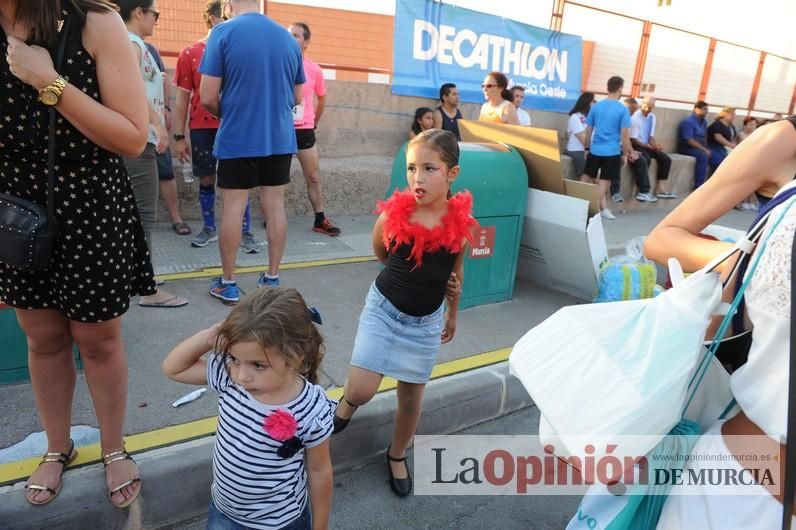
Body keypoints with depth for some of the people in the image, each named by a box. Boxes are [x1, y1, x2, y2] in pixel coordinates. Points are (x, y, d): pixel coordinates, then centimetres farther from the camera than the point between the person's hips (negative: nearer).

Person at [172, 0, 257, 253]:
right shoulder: (190, 53, 3)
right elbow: (182, 97, 3)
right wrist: (179, 136, -1)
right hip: (201, 127, 0)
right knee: (206, 179, 8)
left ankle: (245, 232, 4)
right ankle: (209, 228, 22)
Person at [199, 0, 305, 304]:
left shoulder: (223, 33, -6)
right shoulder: (288, 38, 7)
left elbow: (208, 98, -8)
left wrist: (225, 115, 12)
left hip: (237, 139, -3)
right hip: (280, 138, 4)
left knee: (233, 208, 5)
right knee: (275, 206, 9)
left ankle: (228, 284, 13)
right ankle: (272, 279, 17)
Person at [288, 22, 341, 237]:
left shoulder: (315, 70, -1)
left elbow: (321, 99, 14)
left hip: (304, 130, 2)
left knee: (314, 176, 5)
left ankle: (320, 220, 15)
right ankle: (271, 218, 20)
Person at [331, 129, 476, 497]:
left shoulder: (460, 223, -14)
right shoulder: (392, 215, -18)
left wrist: (453, 314, 15)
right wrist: (424, 277, -1)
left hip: (426, 321, 2)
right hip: (384, 309, -1)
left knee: (411, 397, 13)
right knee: (361, 390, -8)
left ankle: (397, 457, 41)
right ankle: (347, 403, 30)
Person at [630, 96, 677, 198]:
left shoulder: (652, 117, 8)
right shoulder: (635, 117, -14)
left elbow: (651, 136, 9)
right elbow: (633, 139, -16)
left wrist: (655, 145, -13)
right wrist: (649, 146, -19)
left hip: (647, 145, 8)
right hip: (636, 145, -8)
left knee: (665, 159, -6)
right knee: (646, 159, -34)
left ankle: (660, 189, -7)